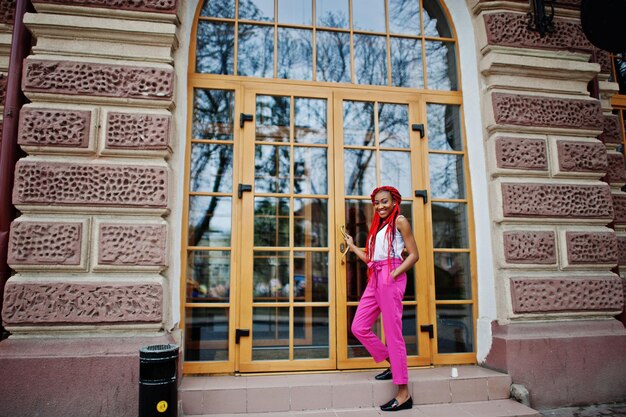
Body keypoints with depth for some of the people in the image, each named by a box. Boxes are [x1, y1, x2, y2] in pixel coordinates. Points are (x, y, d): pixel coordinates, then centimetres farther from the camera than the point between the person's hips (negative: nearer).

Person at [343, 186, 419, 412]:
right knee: (359, 327, 5)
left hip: (391, 278, -8)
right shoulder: (377, 226, 22)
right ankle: (393, 364, 21)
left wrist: (393, 275, -15)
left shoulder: (399, 220, 2)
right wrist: (352, 246, 23)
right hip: (374, 279, 8)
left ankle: (403, 394, 0)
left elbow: (414, 254, -5)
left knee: (393, 333, -7)